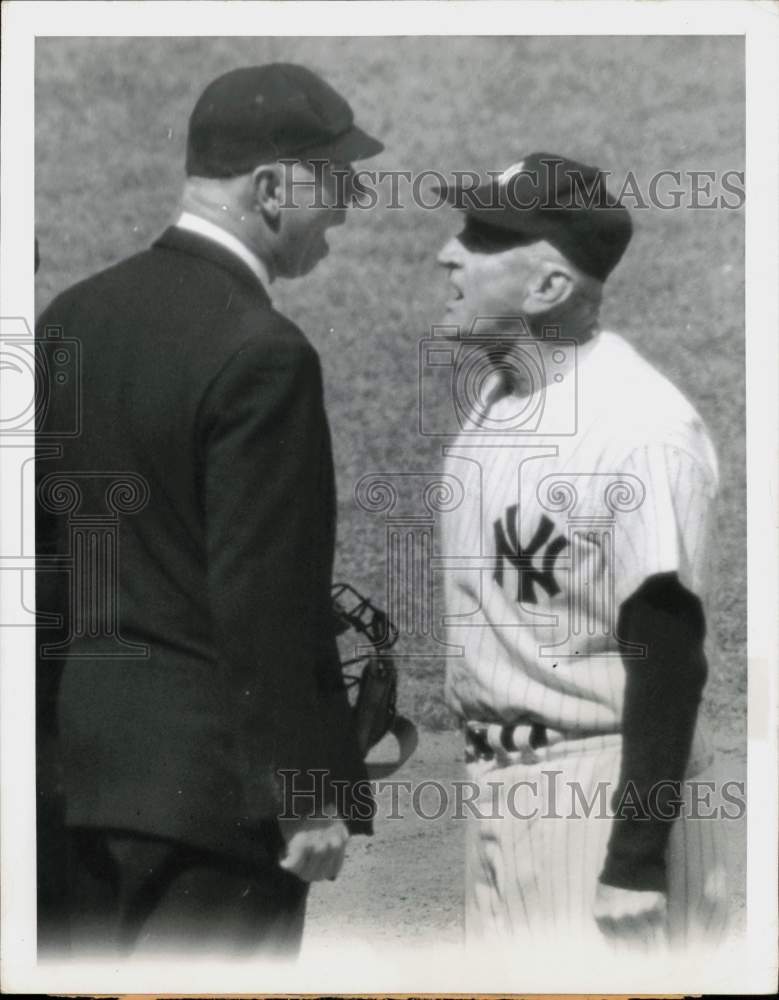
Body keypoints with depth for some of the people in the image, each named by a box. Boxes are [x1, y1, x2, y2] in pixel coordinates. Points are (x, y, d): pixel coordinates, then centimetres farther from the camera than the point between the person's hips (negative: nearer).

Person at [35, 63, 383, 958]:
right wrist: (305, 794, -13)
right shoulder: (262, 354, -18)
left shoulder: (74, 315, 6)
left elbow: (38, 542, 10)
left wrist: (46, 731, 18)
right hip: (210, 776, -7)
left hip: (81, 757, 8)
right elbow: (266, 601, -19)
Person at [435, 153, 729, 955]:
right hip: (495, 784, 8)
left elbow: (668, 656, -20)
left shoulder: (643, 429, -20)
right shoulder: (484, 383, 5)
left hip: (606, 792, -8)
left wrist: (637, 858, -21)